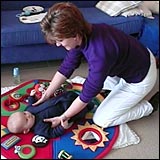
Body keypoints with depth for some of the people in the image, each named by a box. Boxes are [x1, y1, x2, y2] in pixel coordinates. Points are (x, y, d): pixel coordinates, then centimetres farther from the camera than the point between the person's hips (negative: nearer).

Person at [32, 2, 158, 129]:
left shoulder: (99, 54, -39)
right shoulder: (83, 35, -16)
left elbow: (88, 93, -27)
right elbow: (66, 68, -5)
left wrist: (63, 118, -15)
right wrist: (45, 96, -3)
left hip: (140, 78, -7)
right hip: (126, 63, 8)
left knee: (101, 120, 2)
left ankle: (148, 106, 11)